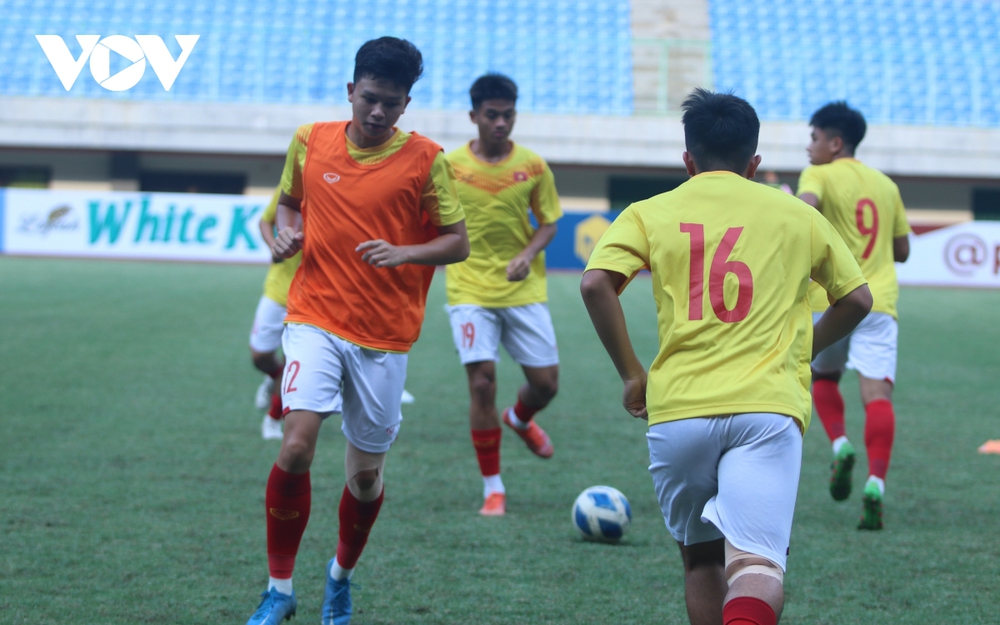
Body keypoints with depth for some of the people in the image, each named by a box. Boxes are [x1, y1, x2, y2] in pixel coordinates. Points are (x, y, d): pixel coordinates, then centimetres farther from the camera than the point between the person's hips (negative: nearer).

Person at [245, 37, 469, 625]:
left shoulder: (426, 159, -5)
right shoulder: (310, 141, 2)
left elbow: (458, 243, -3)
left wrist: (405, 252, -20)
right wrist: (285, 231, -2)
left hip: (385, 337, 0)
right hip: (316, 319, 0)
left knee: (366, 474, 7)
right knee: (297, 446, -19)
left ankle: (343, 574, 37)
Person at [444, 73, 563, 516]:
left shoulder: (533, 166, -1)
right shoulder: (451, 166, -4)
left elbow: (548, 223, 4)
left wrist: (527, 256, -12)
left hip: (524, 290, 2)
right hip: (471, 291, -2)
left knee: (545, 383, 2)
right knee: (482, 382, -11)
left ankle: (520, 419, 41)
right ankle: (493, 489, 1)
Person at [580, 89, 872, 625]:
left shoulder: (649, 214, 11)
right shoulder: (796, 215, 15)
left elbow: (595, 283, -5)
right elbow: (856, 298, 21)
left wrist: (631, 374, 5)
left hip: (678, 410, 1)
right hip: (769, 406, -1)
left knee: (701, 558, 21)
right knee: (757, 561, -15)